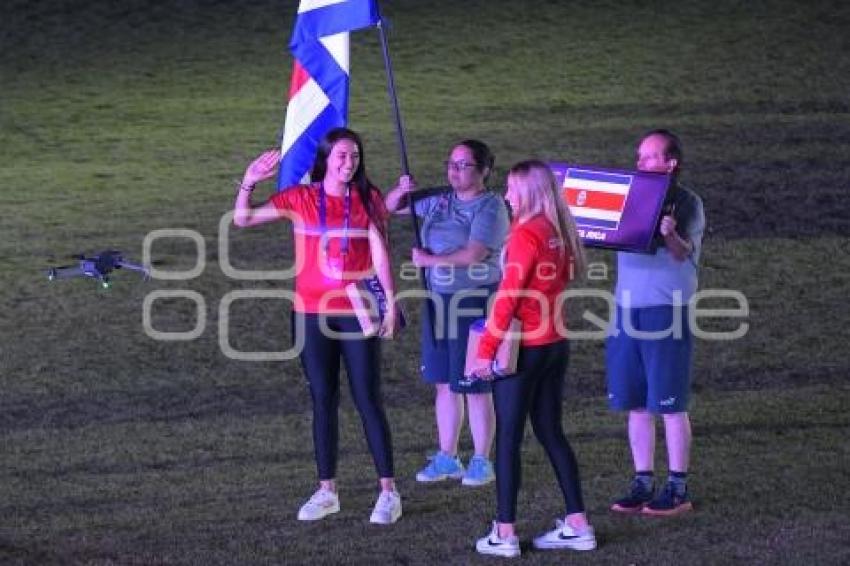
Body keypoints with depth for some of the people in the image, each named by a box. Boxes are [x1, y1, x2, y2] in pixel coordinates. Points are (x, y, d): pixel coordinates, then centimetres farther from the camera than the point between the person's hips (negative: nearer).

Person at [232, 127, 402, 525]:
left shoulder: (368, 199, 1)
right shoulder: (300, 199, 1)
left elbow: (380, 254, 1)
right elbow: (242, 220, 1)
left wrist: (390, 301, -5)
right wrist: (249, 182, -14)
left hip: (357, 313, -1)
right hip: (311, 313, 1)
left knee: (368, 400, -1)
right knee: (323, 401, 8)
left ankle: (388, 493, 5)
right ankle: (326, 492, 16)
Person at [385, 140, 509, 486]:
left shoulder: (490, 207, -11)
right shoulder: (439, 199, 8)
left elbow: (474, 254, -22)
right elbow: (391, 207, 17)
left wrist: (430, 260, -14)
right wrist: (402, 191, -5)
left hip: (474, 303, -6)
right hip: (438, 300, 6)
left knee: (474, 386, -1)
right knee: (444, 382, 11)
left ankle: (481, 462, 10)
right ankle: (446, 458, 21)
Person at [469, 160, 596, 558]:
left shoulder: (526, 234, -16)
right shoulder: (559, 232, 7)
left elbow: (508, 296, -18)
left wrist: (486, 350, -15)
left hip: (523, 348, -8)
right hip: (555, 345, 8)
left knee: (508, 438, 0)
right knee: (550, 433, 14)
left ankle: (504, 534, 1)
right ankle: (577, 525, 15)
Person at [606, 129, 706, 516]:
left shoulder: (686, 203, -5)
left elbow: (684, 251, -20)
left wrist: (670, 234, -41)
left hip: (666, 310, -5)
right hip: (626, 308, 6)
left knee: (669, 404, -2)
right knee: (636, 404, 8)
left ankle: (677, 488, 5)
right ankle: (643, 483, 15)